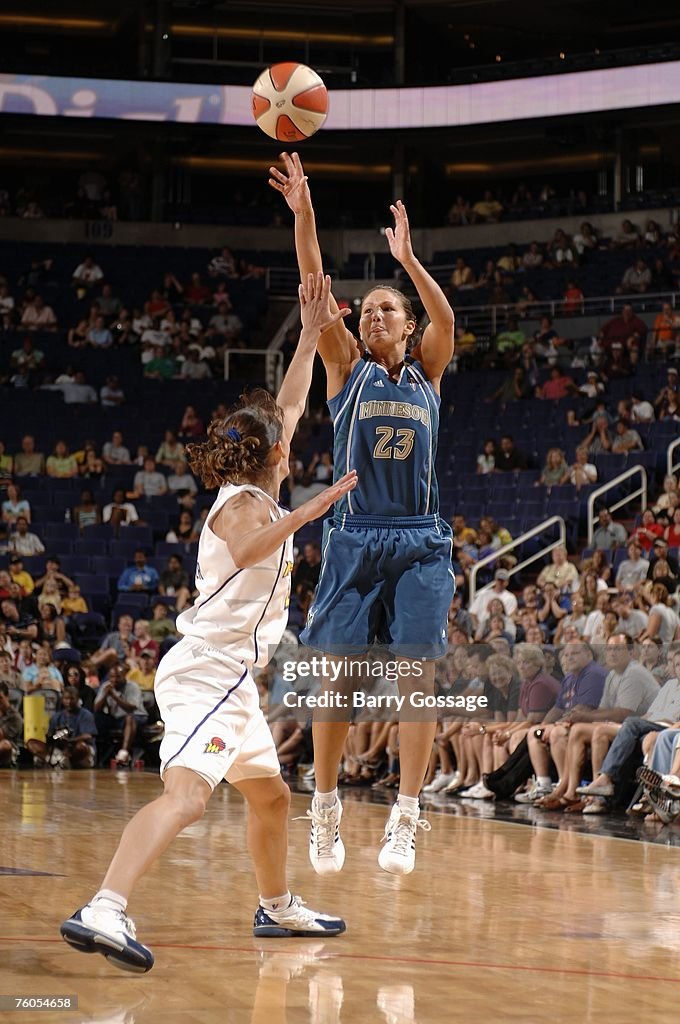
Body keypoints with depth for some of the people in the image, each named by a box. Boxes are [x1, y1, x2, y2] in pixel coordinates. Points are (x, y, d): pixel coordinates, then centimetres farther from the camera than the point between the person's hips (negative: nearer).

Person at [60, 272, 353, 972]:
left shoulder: (254, 497, 17)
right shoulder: (243, 502, -8)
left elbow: (289, 409, 28)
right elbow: (247, 551, -33)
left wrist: (312, 335, 31)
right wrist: (308, 512, -33)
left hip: (229, 677, 10)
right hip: (208, 671, -10)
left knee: (270, 796, 24)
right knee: (185, 794, -28)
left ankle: (277, 907, 41)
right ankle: (102, 914, -44)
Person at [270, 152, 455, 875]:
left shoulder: (426, 374, 11)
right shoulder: (346, 368, 8)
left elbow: (446, 319, -9)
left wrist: (406, 258, -23)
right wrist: (302, 214, -16)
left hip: (419, 543, 0)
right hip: (354, 538, 0)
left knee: (417, 676, -7)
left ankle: (405, 818, -4)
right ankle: (325, 810, 13)